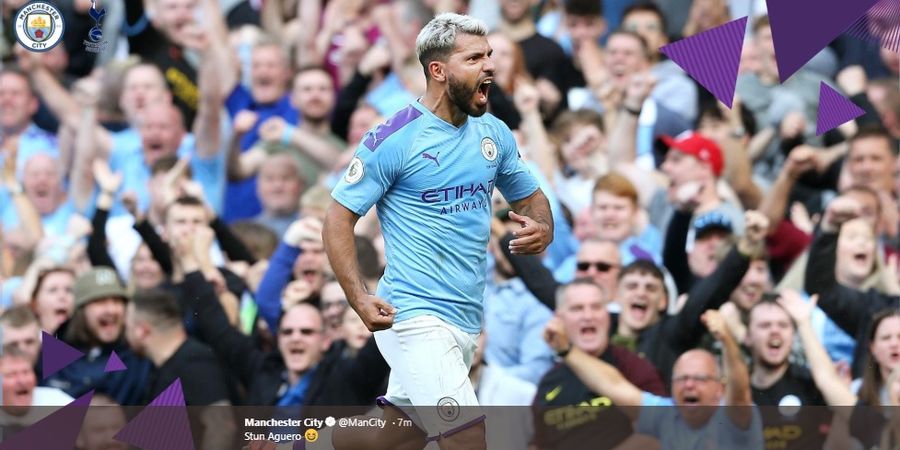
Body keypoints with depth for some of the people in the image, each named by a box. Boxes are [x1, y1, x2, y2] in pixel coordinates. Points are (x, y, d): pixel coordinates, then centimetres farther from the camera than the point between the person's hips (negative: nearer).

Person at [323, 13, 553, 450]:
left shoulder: (494, 134, 9)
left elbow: (529, 197, 23)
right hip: (416, 316, -7)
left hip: (467, 321, 7)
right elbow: (338, 218, -7)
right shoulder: (395, 138, -10)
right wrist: (359, 298, -21)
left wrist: (542, 228, -2)